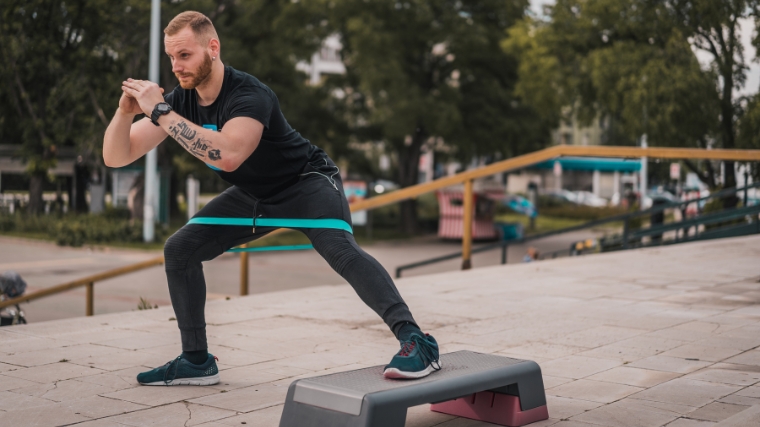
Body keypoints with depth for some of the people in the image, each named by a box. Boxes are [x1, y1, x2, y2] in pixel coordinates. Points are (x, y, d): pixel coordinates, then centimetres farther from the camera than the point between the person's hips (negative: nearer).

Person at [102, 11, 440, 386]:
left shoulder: (249, 95, -31)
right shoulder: (180, 100, -10)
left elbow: (227, 155, -50)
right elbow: (115, 157, -10)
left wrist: (160, 112, -44)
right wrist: (125, 111, -30)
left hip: (306, 182, -7)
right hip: (255, 195, 8)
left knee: (340, 250, -34)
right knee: (179, 250, 1)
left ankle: (417, 343, -37)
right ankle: (197, 362, 12)